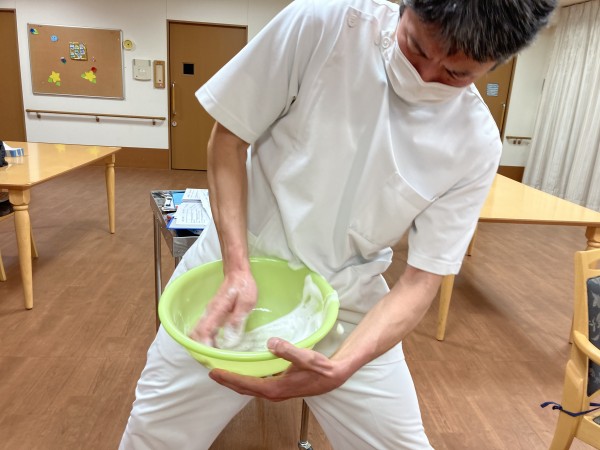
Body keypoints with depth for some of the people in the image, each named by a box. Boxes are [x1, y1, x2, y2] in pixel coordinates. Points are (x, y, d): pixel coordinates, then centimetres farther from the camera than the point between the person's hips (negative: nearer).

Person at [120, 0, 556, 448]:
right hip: (236, 263, 0)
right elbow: (228, 138, -10)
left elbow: (421, 279, -9)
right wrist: (237, 267, -20)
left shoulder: (475, 145, -11)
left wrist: (339, 368, -26)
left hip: (345, 301, 1)